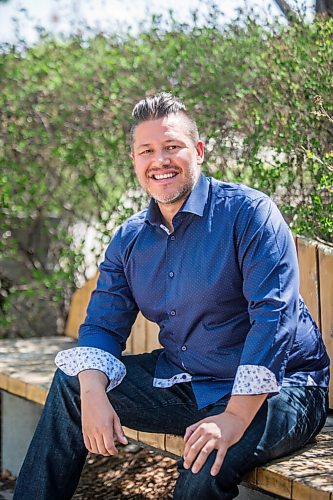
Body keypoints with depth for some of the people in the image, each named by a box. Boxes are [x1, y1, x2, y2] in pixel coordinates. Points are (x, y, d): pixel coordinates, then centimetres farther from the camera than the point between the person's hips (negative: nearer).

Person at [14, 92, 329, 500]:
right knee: (71, 384, 5)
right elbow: (102, 326, 8)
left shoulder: (248, 212, -15)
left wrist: (235, 418, -30)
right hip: (184, 382, 7)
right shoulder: (128, 240, 6)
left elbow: (273, 316, -23)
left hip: (278, 387, -6)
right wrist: (93, 396, -14)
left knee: (208, 460, -35)